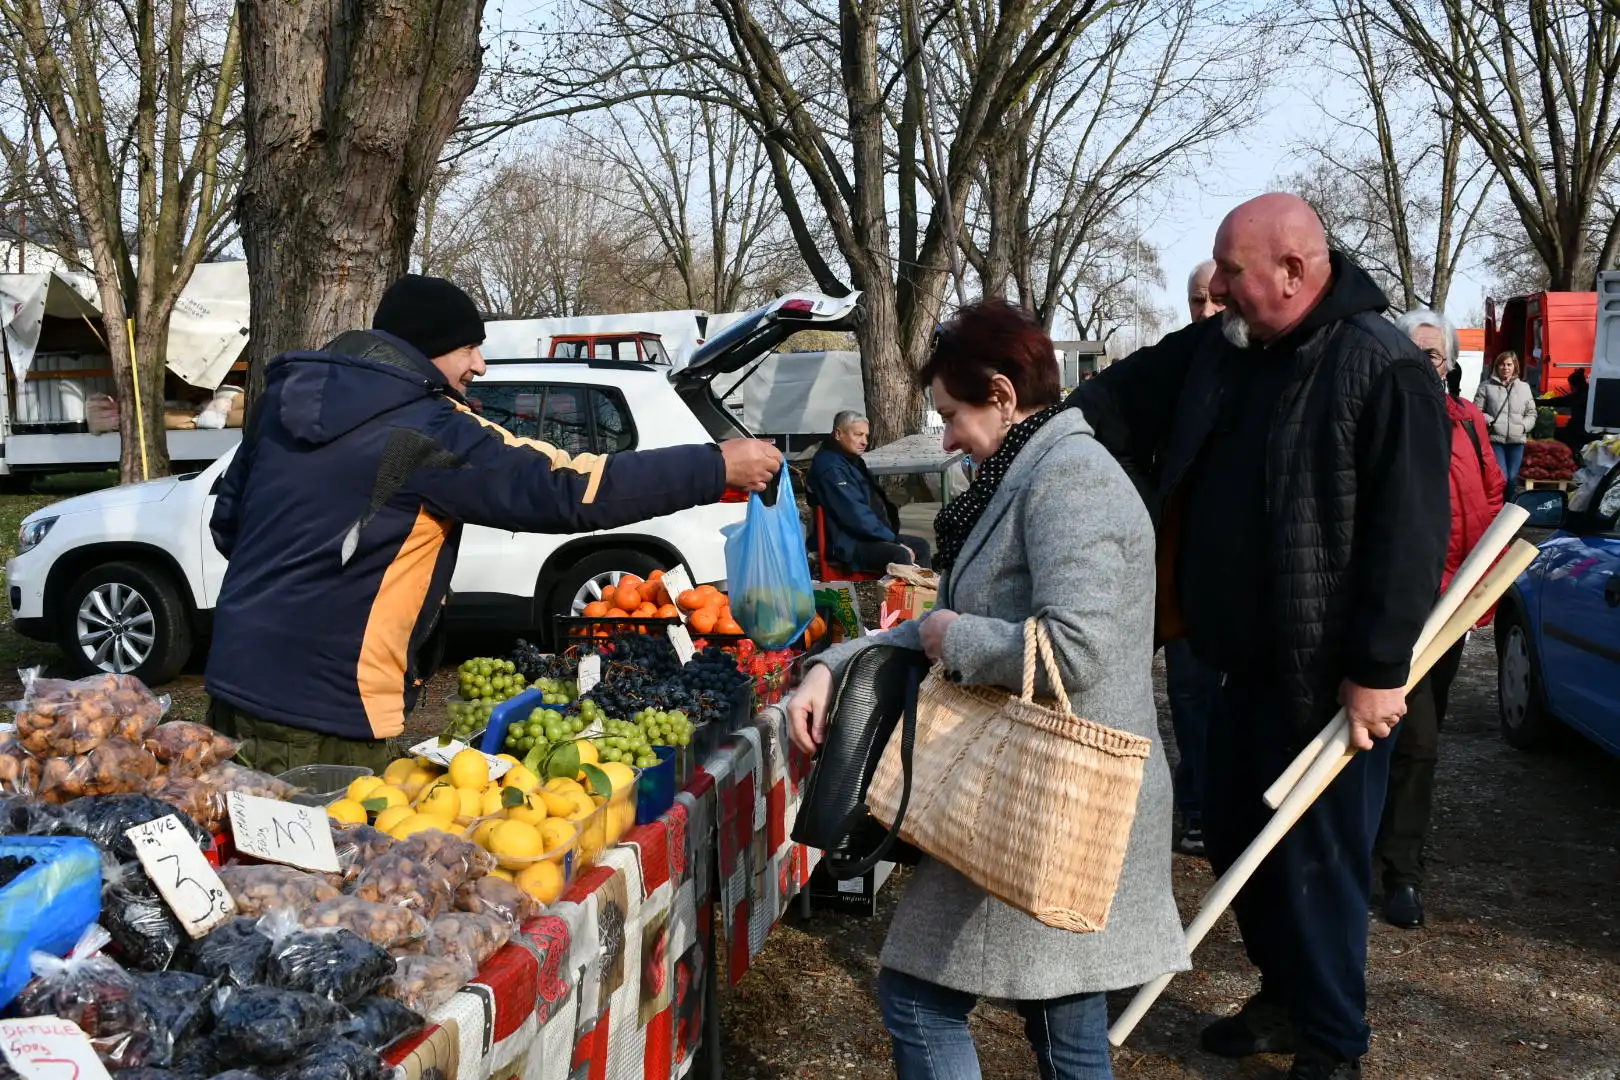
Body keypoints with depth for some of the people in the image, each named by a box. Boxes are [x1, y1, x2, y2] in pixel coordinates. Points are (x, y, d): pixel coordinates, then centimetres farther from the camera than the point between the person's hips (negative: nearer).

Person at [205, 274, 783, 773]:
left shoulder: (283, 398, 9)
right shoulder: (429, 432, -14)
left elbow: (226, 519, 19)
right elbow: (574, 490, -17)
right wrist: (718, 466, -11)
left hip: (234, 679, 8)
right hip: (324, 713, -8)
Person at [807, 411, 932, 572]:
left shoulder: (850, 460, 18)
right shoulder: (831, 467, -18)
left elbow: (874, 500, 28)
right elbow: (854, 513, -24)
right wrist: (893, 539, -19)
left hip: (868, 536, 12)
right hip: (849, 545, -12)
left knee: (920, 545, 11)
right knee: (900, 556, -30)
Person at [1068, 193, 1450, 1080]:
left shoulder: (1381, 369, -18)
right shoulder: (1219, 349, 5)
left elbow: (1408, 531, -21)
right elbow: (1123, 400, 13)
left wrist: (1379, 667, -22)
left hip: (1330, 674, -8)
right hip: (1248, 659, 8)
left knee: (1316, 857, 1)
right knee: (1234, 837, 18)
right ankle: (1286, 996, 38)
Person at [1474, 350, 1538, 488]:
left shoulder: (1524, 387, 12)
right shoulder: (1486, 386, 2)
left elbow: (1531, 413, 15)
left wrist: (1524, 426, -2)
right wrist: (1490, 422, -14)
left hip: (1517, 440, 4)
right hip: (1495, 439, -3)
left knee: (1513, 477, 10)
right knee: (1501, 476, -12)